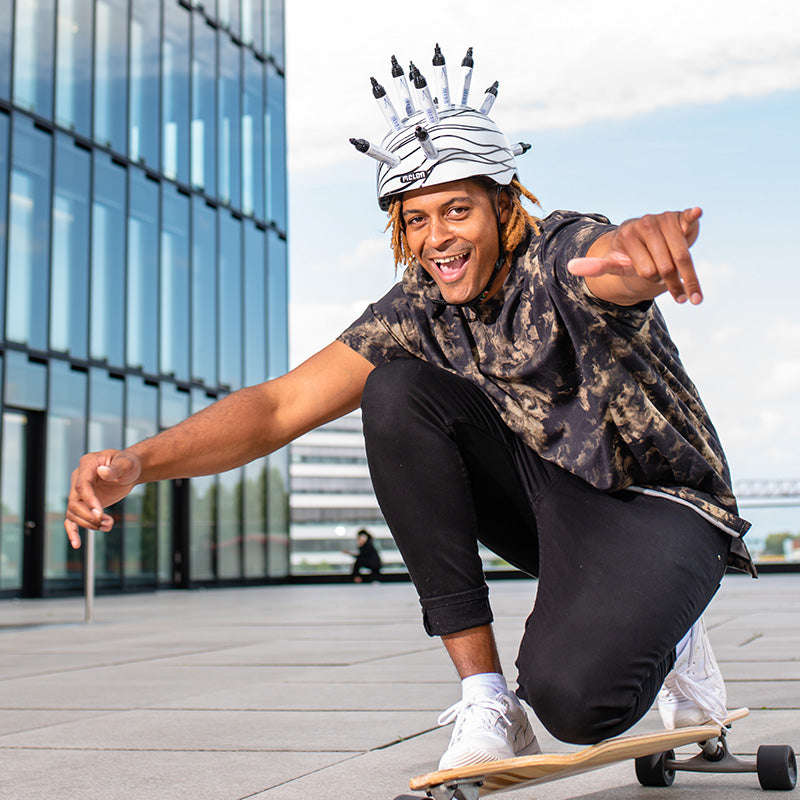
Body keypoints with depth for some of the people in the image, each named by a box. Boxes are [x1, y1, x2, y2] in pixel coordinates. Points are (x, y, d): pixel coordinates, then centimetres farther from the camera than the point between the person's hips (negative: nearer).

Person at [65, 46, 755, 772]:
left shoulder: (562, 255, -20)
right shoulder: (417, 311, -7)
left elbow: (623, 267, -46)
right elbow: (283, 404, -14)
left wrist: (652, 238, -73)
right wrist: (139, 462, -30)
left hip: (659, 505, -5)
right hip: (552, 498, 6)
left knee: (573, 694, -35)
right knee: (395, 393, -20)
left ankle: (666, 636, 6)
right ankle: (487, 702, -17)